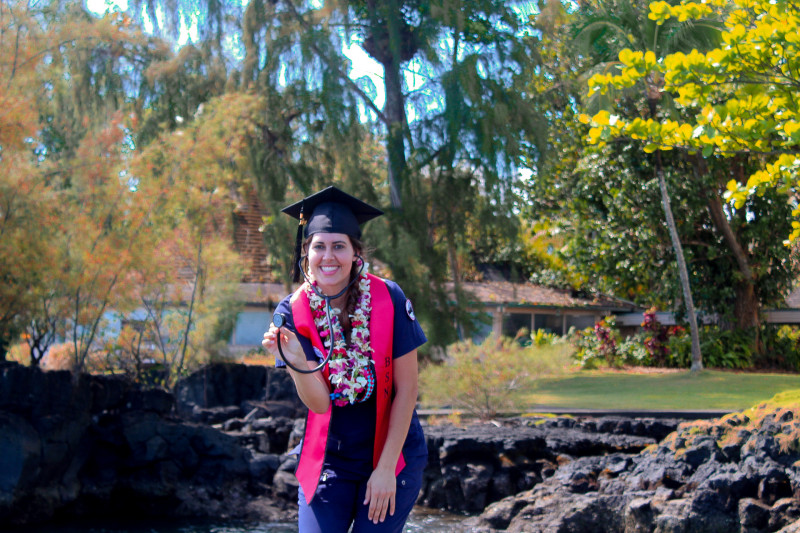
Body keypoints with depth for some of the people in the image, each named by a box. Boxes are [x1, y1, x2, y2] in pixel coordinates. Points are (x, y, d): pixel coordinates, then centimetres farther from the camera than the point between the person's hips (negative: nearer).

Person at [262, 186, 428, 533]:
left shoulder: (388, 299, -13)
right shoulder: (292, 313, -9)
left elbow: (406, 388, -9)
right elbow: (318, 403, -16)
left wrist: (386, 467, -11)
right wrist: (297, 362, -35)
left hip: (392, 455, -1)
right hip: (328, 461, 1)